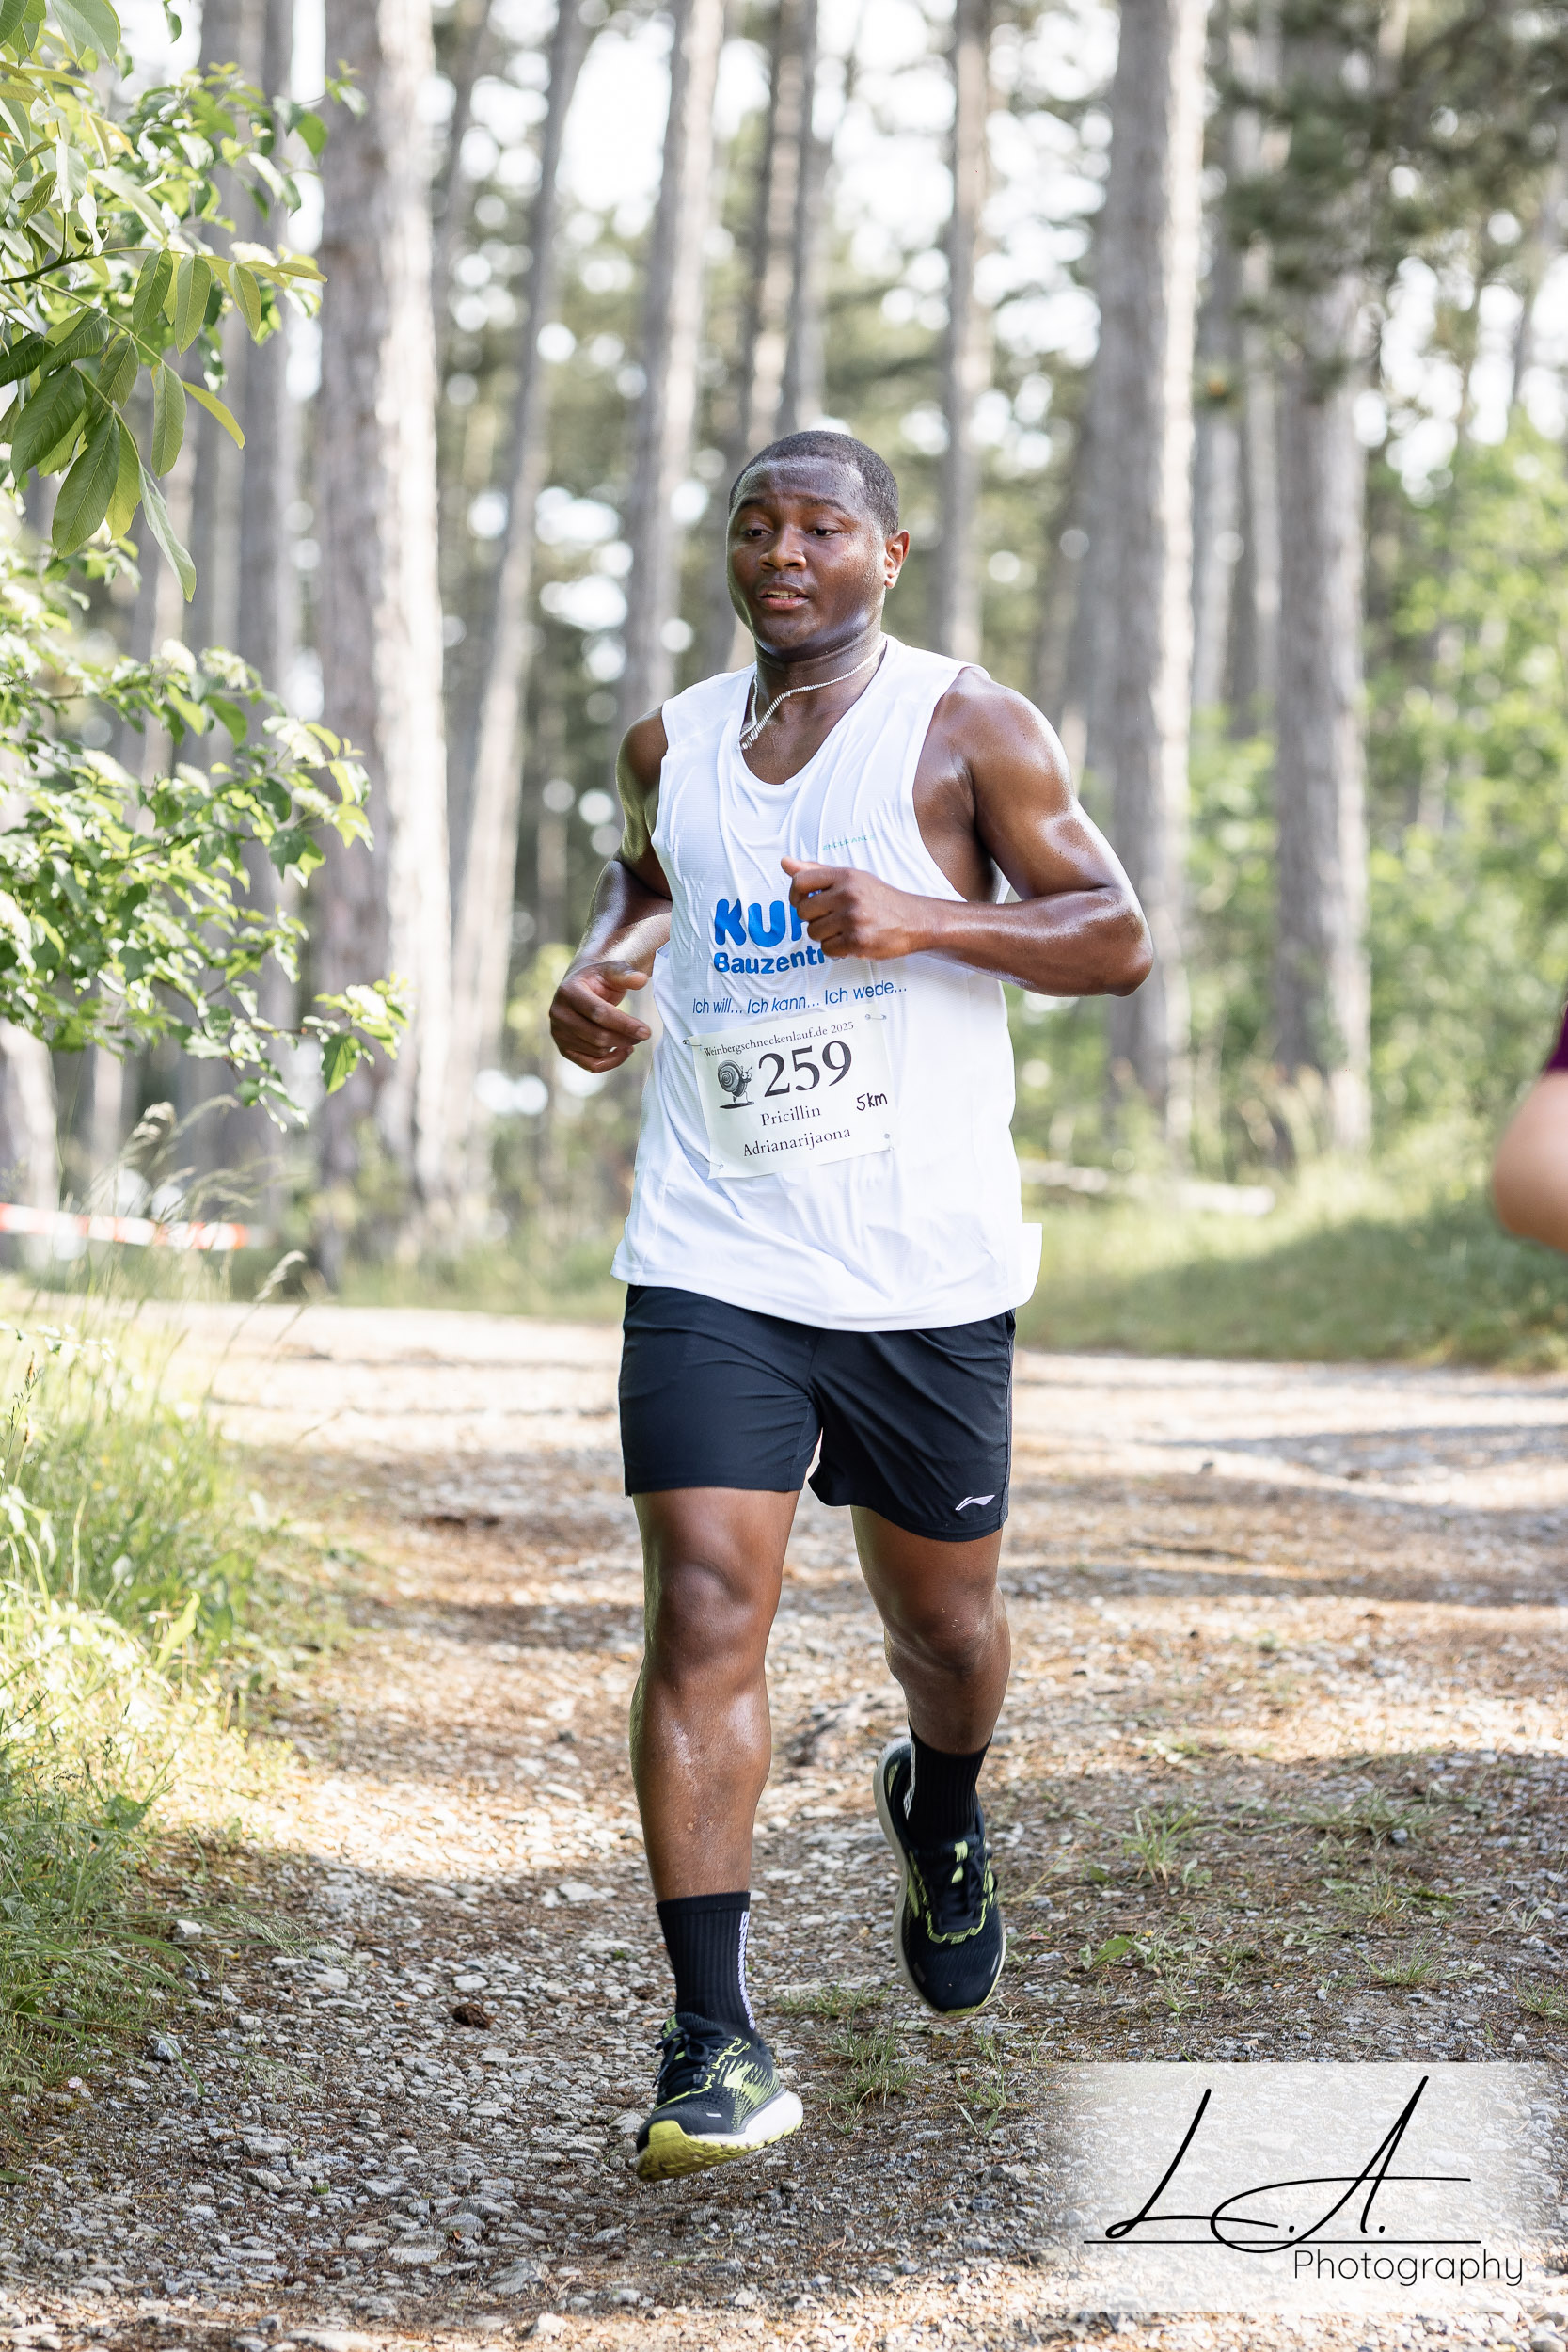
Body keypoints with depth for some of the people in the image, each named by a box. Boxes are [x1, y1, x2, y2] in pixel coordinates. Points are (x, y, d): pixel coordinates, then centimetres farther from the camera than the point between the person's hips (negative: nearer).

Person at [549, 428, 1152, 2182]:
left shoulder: (966, 729, -2)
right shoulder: (669, 745, 10)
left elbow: (1117, 939, -4)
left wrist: (923, 921, -19)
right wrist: (599, 967, 10)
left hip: (926, 1275, -1)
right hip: (711, 1264, 2)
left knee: (941, 1620, 13)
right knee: (705, 1611, -14)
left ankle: (938, 1815, 50)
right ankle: (714, 2040, -13)